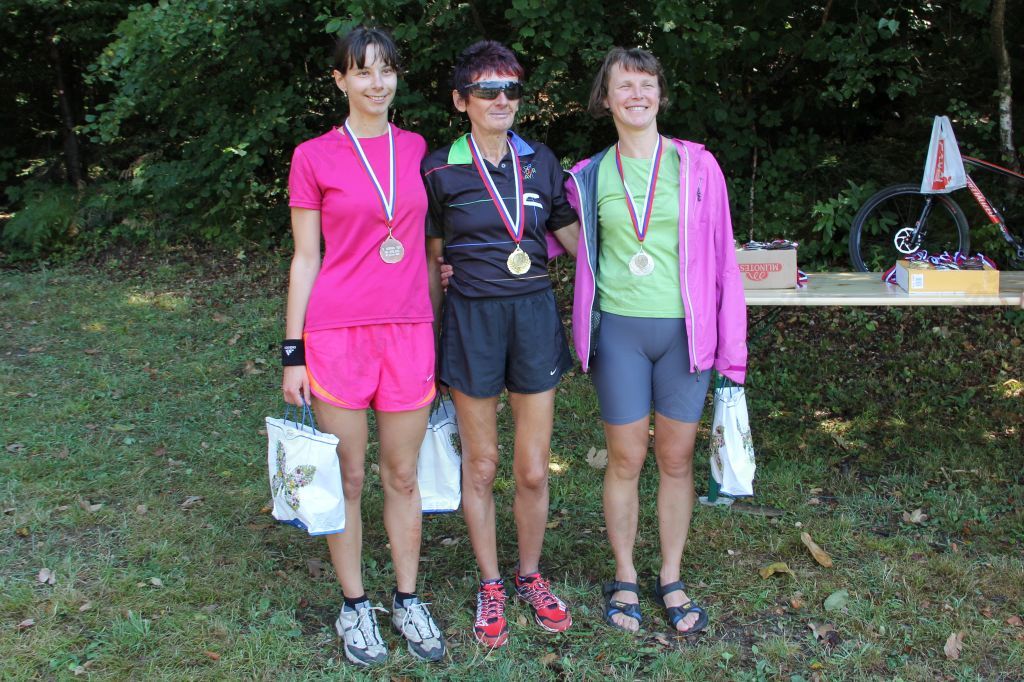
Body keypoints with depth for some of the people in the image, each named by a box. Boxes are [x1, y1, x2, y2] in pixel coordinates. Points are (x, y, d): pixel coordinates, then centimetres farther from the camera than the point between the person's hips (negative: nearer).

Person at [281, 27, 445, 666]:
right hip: (338, 332, -2)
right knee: (347, 479, 8)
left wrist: (438, 330, 12)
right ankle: (355, 605, 25)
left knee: (404, 476, 11)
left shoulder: (417, 149, 8)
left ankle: (408, 600, 27)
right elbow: (305, 260, 1)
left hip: (409, 332, 3)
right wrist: (293, 352, -2)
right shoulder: (314, 157, 0)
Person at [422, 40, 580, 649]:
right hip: (472, 319, -2)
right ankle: (490, 585, 29)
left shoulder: (540, 162, 5)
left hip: (535, 317, 2)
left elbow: (578, 239, 12)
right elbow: (433, 263, 5)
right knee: (481, 466, 11)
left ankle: (531, 576, 31)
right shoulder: (441, 170, -3)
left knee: (534, 469, 8)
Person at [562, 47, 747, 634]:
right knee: (626, 460, 6)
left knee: (677, 459, 8)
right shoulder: (590, 177, 5)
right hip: (619, 329, 0)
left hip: (684, 330, 0)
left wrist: (731, 347, -1)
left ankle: (672, 579, 25)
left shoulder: (696, 165, 2)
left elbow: (722, 255, 3)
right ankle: (625, 578, 24)